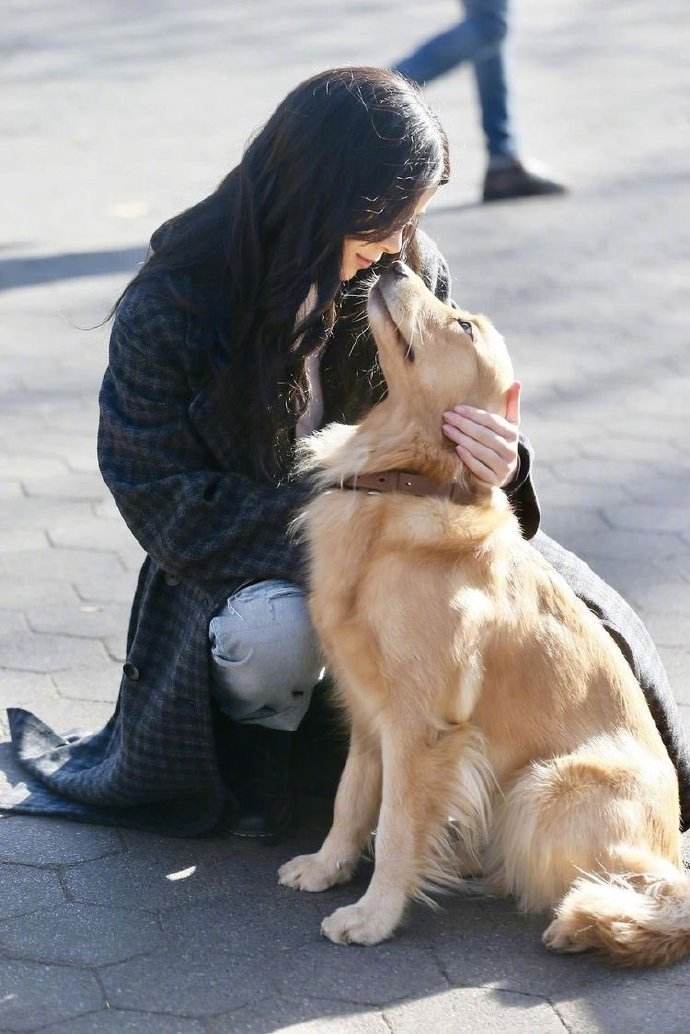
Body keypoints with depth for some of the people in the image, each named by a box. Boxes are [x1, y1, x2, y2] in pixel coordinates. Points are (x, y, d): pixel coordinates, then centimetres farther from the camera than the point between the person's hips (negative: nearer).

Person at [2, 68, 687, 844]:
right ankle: (251, 757, -1)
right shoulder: (166, 312, -22)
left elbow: (443, 428, -4)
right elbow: (169, 508, -21)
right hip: (240, 558, -3)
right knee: (273, 631, -37)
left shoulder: (408, 266, -12)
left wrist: (496, 467, -30)